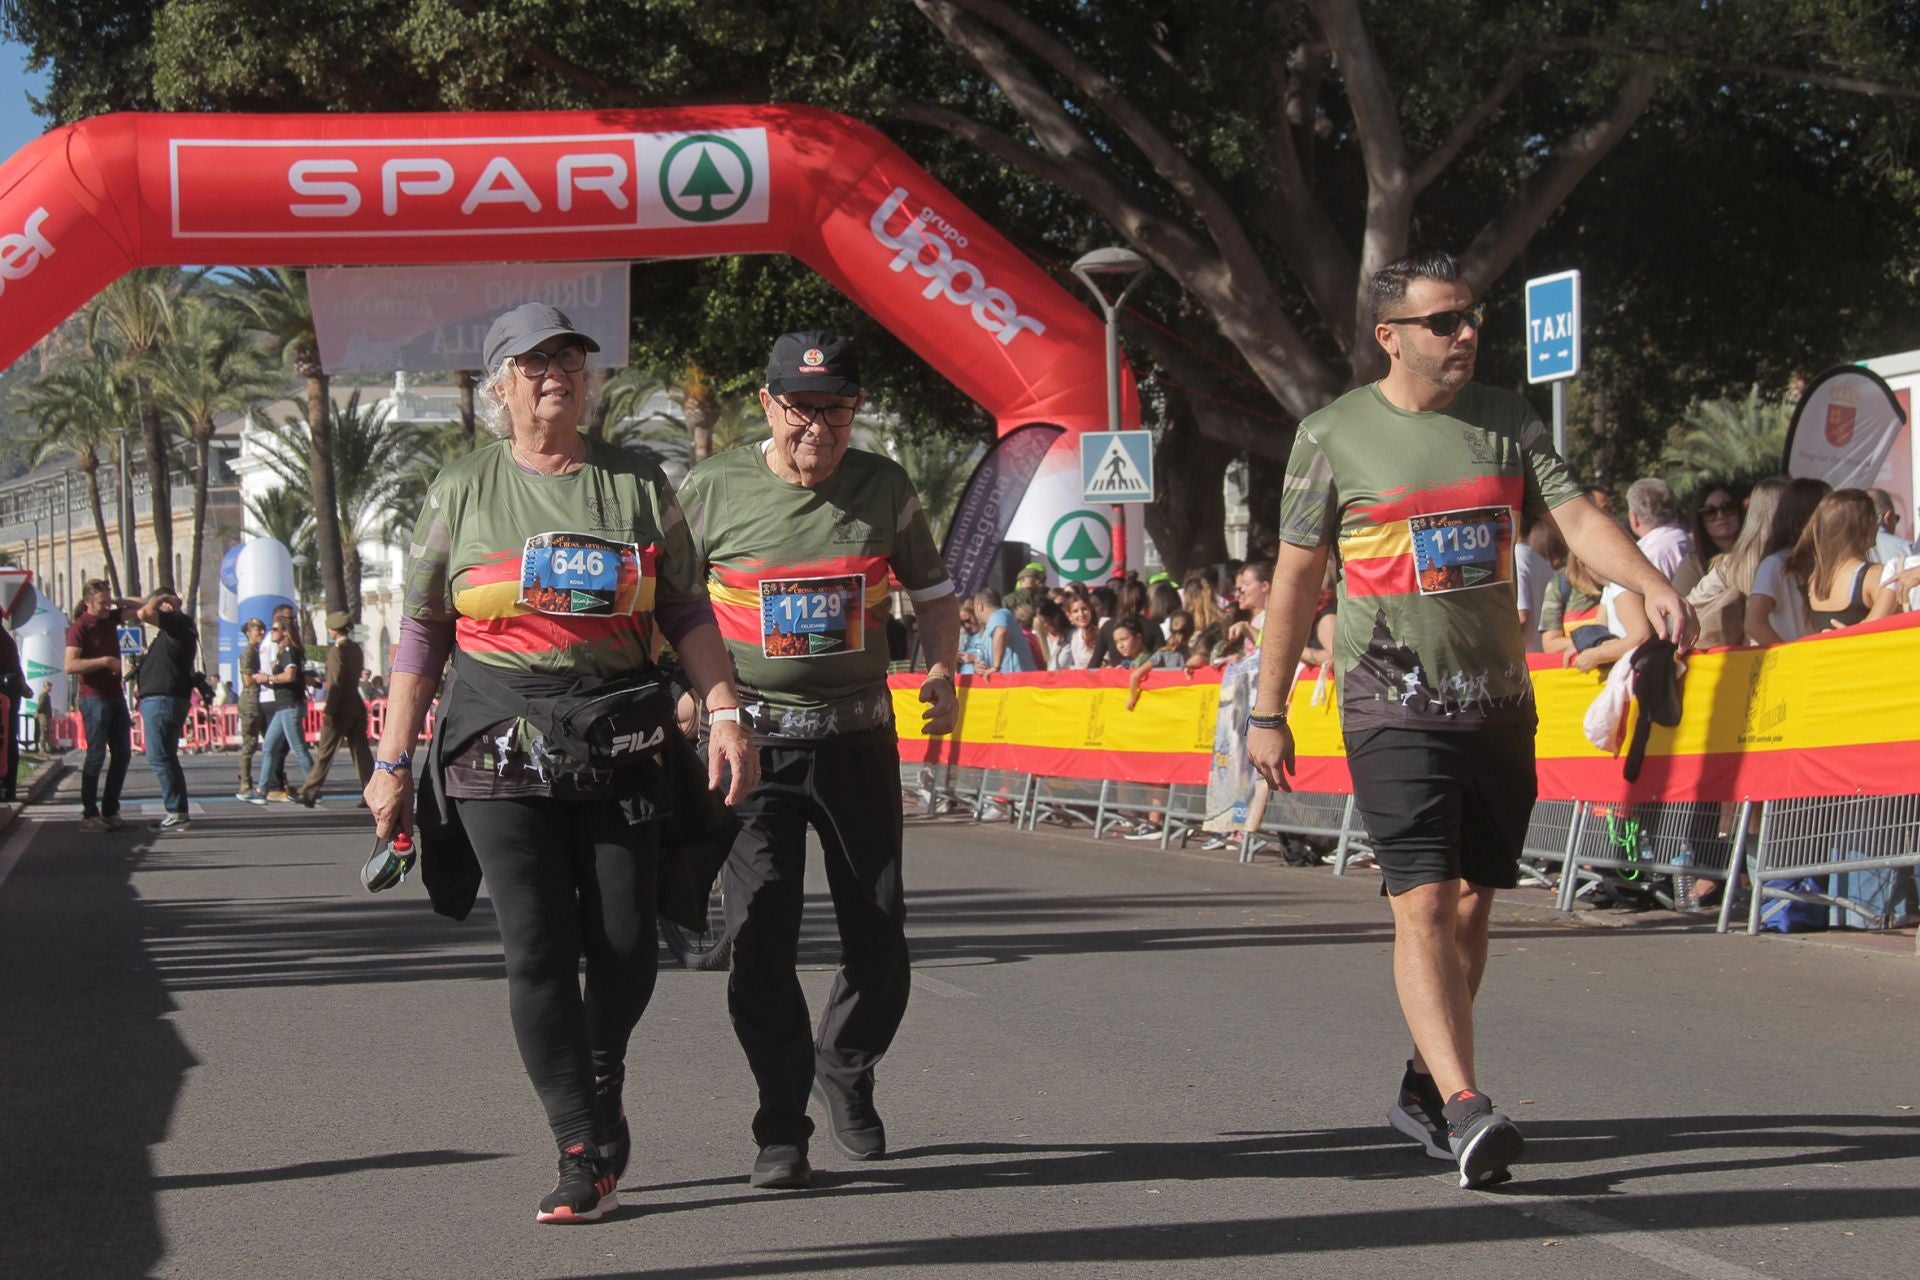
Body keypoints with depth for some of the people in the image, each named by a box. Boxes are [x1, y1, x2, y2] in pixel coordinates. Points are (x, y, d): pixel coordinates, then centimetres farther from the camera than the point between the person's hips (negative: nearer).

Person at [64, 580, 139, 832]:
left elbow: (140, 606, 20)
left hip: (116, 696, 8)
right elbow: (70, 665, -23)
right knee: (96, 755, -8)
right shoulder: (80, 627, -12)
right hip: (94, 698, -8)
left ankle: (110, 811, 12)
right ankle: (89, 814, -5)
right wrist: (104, 661, -23)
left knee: (122, 754, 7)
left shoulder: (110, 618, 9)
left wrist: (117, 602, 4)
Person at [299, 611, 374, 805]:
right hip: (357, 706, 7)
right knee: (360, 749, 6)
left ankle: (309, 793, 3)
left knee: (325, 752, -2)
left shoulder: (337, 650, -13)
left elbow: (336, 683, -17)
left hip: (341, 708, -7)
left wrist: (329, 711, -17)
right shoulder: (356, 648, 11)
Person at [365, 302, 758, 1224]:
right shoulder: (462, 492, 8)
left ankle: (602, 1085, 29)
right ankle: (585, 1152, 0)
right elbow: (421, 634, 8)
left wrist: (725, 715, -2)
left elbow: (687, 613, 10)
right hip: (497, 748, -1)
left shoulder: (637, 484, 10)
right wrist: (393, 763, 4)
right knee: (538, 948, -6)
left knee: (626, 944, 0)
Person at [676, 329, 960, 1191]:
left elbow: (933, 592, 14)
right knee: (760, 935, -10)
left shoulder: (883, 489, 3)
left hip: (857, 735, 2)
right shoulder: (711, 491, -3)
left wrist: (942, 669, -4)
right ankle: (781, 1130, 1)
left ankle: (845, 1073, 33)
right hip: (754, 739, -2)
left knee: (879, 940, 5)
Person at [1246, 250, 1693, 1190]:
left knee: (1471, 905, 10)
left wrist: (1650, 584, -21)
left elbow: (1575, 517, -1)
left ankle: (1423, 1087, 26)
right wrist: (1268, 713, 2)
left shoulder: (1506, 420, 8)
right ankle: (1464, 1111, -22)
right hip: (1394, 707, -4)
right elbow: (1296, 575, 2)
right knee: (1422, 903, -15)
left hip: (1499, 703, 4)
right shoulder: (1334, 434, -2)